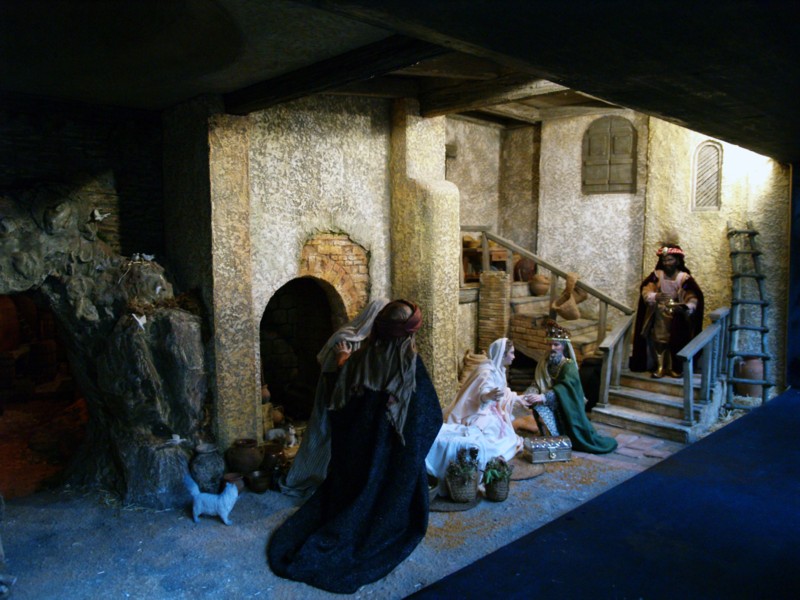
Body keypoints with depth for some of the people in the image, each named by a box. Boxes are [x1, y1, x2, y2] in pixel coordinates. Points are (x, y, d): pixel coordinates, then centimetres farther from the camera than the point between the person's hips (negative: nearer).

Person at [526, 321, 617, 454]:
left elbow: (564, 388, -27)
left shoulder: (569, 365, -12)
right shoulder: (543, 364, 3)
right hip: (549, 406, 4)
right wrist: (530, 394, -26)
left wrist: (543, 397, -39)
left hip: (566, 408, -4)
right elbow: (536, 384, -4)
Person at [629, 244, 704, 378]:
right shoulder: (656, 275, -2)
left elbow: (693, 298, -9)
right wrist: (655, 296, -32)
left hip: (677, 317, -1)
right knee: (659, 340, -1)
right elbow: (646, 291, -10)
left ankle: (674, 367, 17)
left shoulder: (685, 278, -6)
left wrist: (686, 307, -30)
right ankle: (660, 367, 7)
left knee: (676, 342, 3)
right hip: (660, 315, 1)